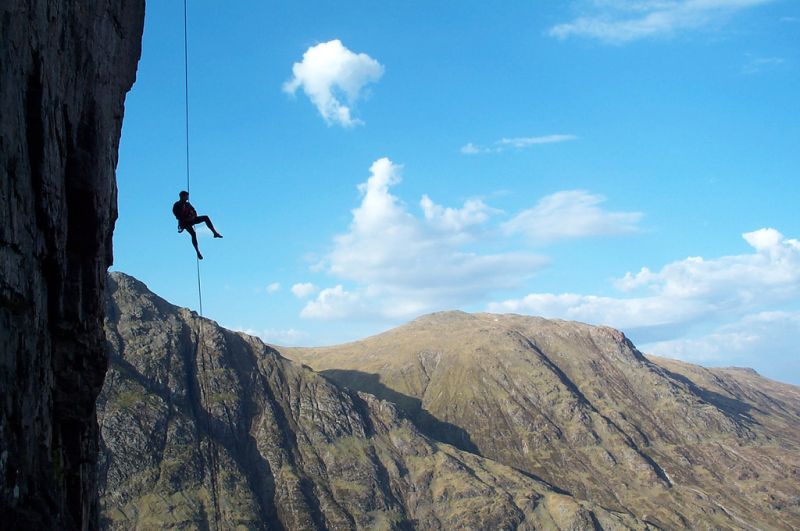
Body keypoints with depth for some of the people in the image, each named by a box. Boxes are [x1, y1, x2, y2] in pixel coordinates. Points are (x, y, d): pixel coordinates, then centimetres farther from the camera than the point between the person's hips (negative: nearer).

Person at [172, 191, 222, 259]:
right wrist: (187, 218, -22)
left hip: (191, 220, 7)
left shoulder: (187, 204, 13)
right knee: (193, 234, -27)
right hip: (184, 222, -7)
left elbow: (194, 211, 12)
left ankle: (215, 233, -10)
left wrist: (193, 216, -11)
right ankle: (198, 252, -25)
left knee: (205, 217, -9)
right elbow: (178, 217, -15)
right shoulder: (176, 206, -7)